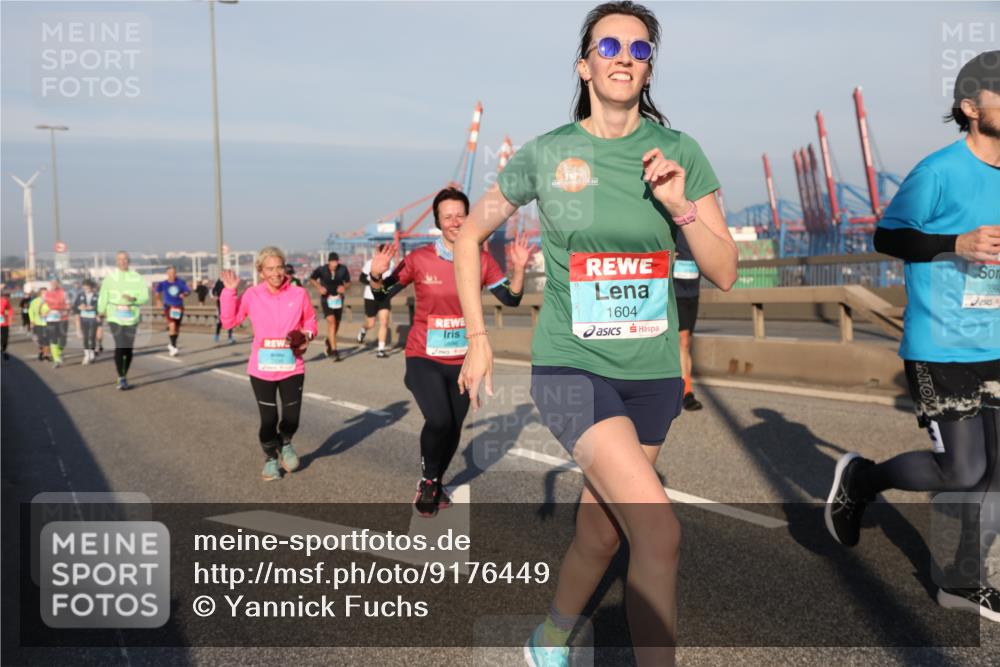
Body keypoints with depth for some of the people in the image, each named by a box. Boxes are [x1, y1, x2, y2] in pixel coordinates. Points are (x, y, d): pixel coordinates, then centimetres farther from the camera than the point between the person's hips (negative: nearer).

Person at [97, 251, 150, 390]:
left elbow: (145, 297, -3)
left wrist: (133, 299, -20)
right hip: (115, 317, -2)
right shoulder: (110, 277, 1)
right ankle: (121, 378, -8)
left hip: (131, 317, 2)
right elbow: (103, 295, 4)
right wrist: (101, 311, 3)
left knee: (128, 349, 7)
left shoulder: (137, 278, 3)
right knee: (120, 346, -14)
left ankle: (124, 377, 24)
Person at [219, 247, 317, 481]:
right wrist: (229, 291, -9)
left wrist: (307, 335, -11)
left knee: (292, 417, 4)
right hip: (262, 368, 0)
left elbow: (310, 321, 9)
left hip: (292, 367, 0)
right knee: (268, 418, 7)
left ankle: (285, 444, 39)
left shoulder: (299, 294, -4)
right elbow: (229, 321, -2)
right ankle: (271, 458, 33)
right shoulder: (252, 295, -4)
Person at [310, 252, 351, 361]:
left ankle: (329, 342, 46)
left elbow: (348, 282, 4)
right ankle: (334, 350, -19)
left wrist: (344, 287, -18)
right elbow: (312, 279, 5)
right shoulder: (321, 269, -12)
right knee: (331, 321, -19)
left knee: (336, 323, 14)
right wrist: (319, 287, -11)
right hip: (326, 298, -3)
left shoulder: (343, 269, -10)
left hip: (338, 298, 3)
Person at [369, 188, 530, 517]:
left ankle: (436, 482, 40)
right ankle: (427, 481, 6)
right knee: (439, 420, -22)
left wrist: (519, 268, -16)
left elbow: (511, 298, 0)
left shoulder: (481, 259, -3)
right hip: (424, 358, -3)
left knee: (454, 427, 14)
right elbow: (383, 295, -2)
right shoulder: (420, 258, -10)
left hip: (463, 361, 4)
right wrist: (376, 274, -22)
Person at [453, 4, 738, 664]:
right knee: (660, 532, -20)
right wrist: (478, 337, 3)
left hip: (652, 372, 3)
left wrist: (679, 205, -17)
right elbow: (471, 235, 8)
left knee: (601, 534, 16)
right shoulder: (545, 153, -3)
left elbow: (725, 272, 0)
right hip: (571, 367, -3)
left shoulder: (679, 152, 1)